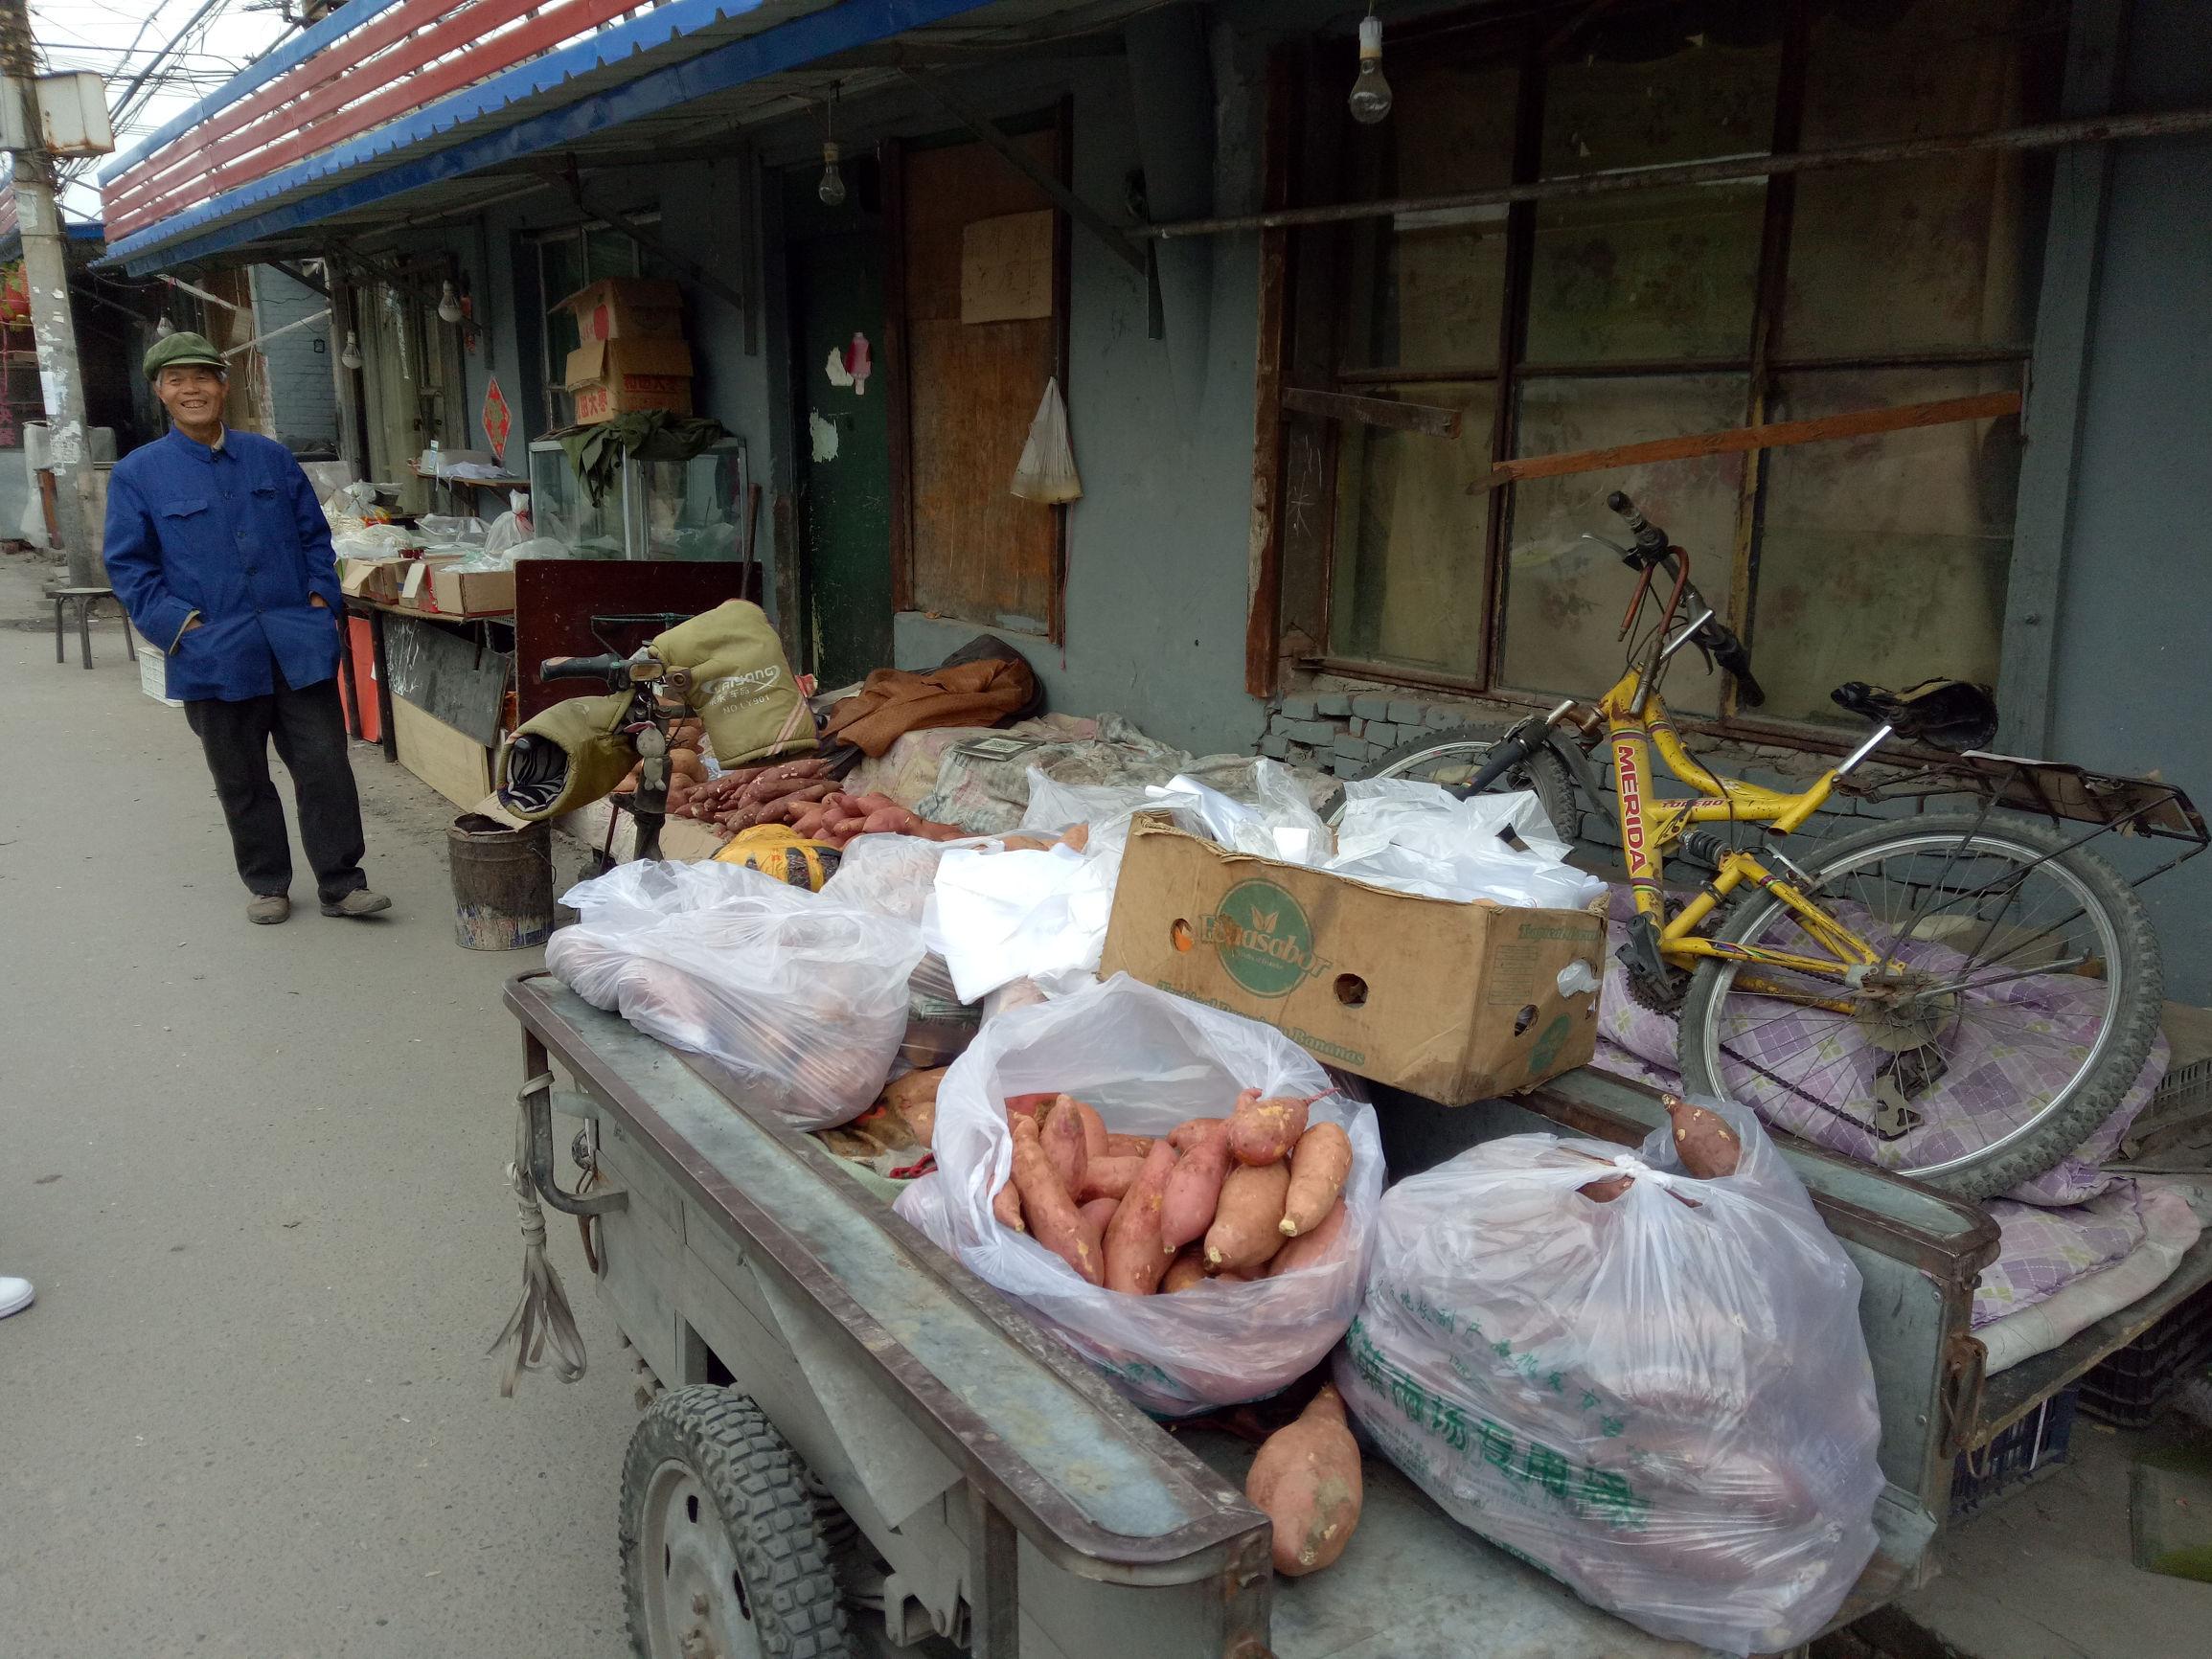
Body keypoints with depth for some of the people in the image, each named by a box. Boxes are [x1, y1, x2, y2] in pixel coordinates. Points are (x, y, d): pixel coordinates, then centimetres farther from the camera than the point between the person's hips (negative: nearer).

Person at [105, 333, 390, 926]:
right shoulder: (136, 474, 3)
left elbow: (314, 533, 14)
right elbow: (128, 564, 2)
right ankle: (267, 885, 24)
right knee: (242, 782, 10)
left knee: (325, 765, -1)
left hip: (299, 646, 1)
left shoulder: (271, 457, 10)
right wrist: (176, 622, -10)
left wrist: (322, 596, 1)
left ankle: (340, 883, 8)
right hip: (215, 654, -1)